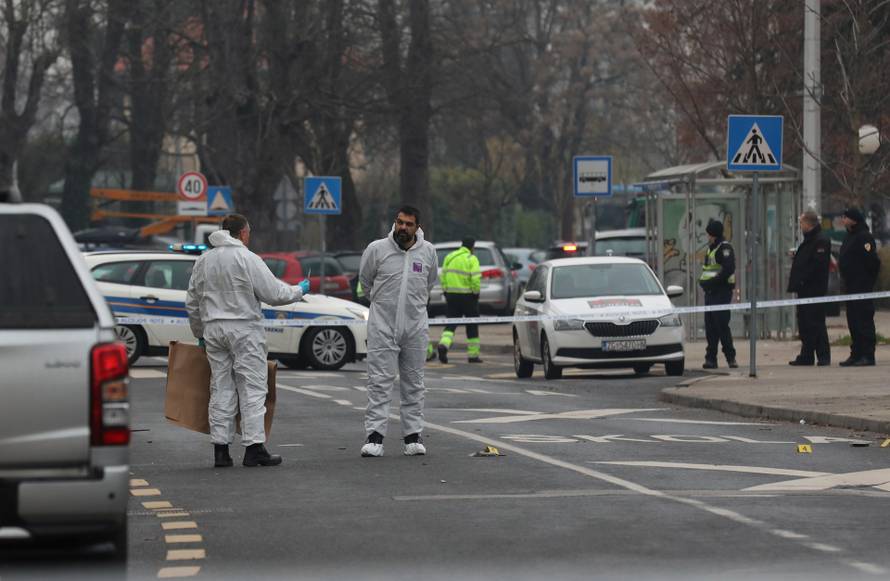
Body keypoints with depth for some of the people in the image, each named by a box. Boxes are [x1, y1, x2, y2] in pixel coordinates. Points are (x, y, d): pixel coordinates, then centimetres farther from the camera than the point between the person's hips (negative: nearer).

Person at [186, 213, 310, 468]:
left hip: (213, 330, 6)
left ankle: (220, 449, 6)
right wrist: (299, 290, 7)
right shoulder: (247, 258, -9)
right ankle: (254, 447, -7)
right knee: (252, 389, -2)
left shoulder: (203, 261, 11)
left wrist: (199, 333, 27)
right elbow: (273, 293, -10)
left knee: (221, 389, 9)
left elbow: (192, 303, 16)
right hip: (244, 330, -6)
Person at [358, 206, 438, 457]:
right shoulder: (377, 249, -6)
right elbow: (365, 281, 10)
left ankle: (413, 436, 15)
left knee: (413, 384, 8)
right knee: (380, 381, -6)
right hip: (383, 327, -2)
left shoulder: (428, 252, 0)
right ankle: (374, 437, -7)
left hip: (416, 327, 2)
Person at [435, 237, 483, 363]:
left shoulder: (449, 257, 9)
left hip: (451, 296, 4)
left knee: (451, 323, 7)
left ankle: (444, 344, -19)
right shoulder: (471, 259, -8)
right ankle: (473, 354, 11)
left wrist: (445, 292, 16)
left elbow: (443, 276, 9)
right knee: (472, 325, 8)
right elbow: (475, 279, -16)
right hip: (467, 296, -4)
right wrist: (476, 293, -4)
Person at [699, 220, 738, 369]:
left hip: (722, 291, -9)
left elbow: (728, 269, -20)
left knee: (721, 325, -11)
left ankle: (730, 357, -5)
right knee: (710, 327, 7)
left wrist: (712, 282, -21)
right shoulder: (711, 248, 20)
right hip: (710, 292, 9)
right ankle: (711, 358, 9)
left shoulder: (725, 248, -9)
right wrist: (704, 281, 8)